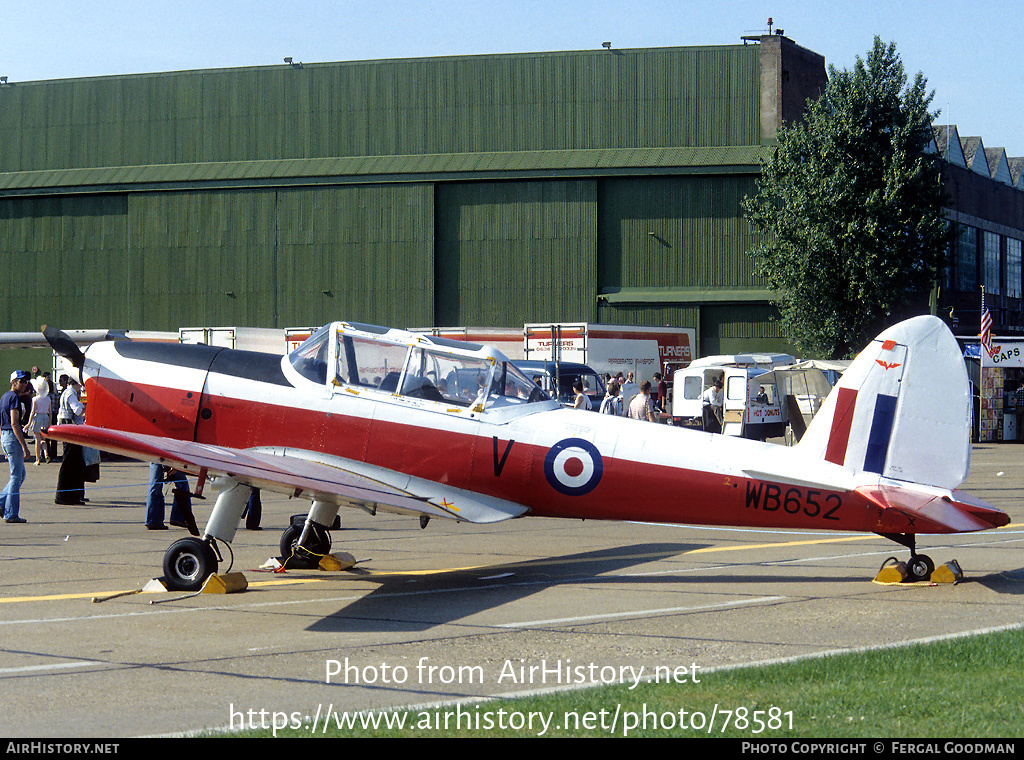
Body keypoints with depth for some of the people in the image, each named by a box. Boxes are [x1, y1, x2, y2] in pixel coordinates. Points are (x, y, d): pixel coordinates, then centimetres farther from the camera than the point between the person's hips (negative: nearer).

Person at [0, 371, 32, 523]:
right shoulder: (14, 398, -14)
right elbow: (14, 423, -21)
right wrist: (24, 446, -22)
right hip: (13, 437, -10)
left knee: (21, 474, 17)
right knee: (16, 476, -4)